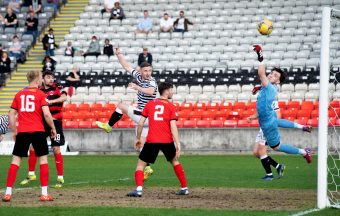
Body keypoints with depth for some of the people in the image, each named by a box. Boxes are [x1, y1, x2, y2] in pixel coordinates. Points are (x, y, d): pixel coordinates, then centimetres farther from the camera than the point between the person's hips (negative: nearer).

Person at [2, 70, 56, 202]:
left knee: (16, 160, 5)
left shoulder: (19, 94, 10)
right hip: (38, 131, -3)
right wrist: (53, 128, 2)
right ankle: (44, 193, 2)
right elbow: (46, 114, -11)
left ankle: (8, 193, -2)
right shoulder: (40, 94, -2)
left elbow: (11, 114, 10)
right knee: (43, 159, 7)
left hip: (22, 131, 3)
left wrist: (14, 131, 18)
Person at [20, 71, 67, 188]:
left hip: (55, 122, -4)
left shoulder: (58, 88, -4)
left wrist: (51, 101, -37)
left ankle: (60, 178, 2)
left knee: (56, 150, -5)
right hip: (42, 122, 4)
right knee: (33, 147, 3)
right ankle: (31, 174, 19)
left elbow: (64, 97, -24)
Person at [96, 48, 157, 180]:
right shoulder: (139, 77, 9)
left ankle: (108, 126, 9)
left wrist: (137, 87, -47)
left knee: (121, 106, -5)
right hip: (142, 116, 8)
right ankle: (147, 169, 2)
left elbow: (150, 91, -37)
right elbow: (127, 67, 16)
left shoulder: (151, 81, -13)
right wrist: (118, 55, 10)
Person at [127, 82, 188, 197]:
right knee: (174, 161, 25)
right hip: (167, 141, 1)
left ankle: (138, 189, -16)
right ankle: (184, 188, 26)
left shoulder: (149, 104, 8)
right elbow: (173, 126, -7)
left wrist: (138, 139, 16)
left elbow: (140, 123, 5)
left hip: (151, 141, -1)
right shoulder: (171, 106, 3)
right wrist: (178, 143, -10)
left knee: (141, 164, 7)